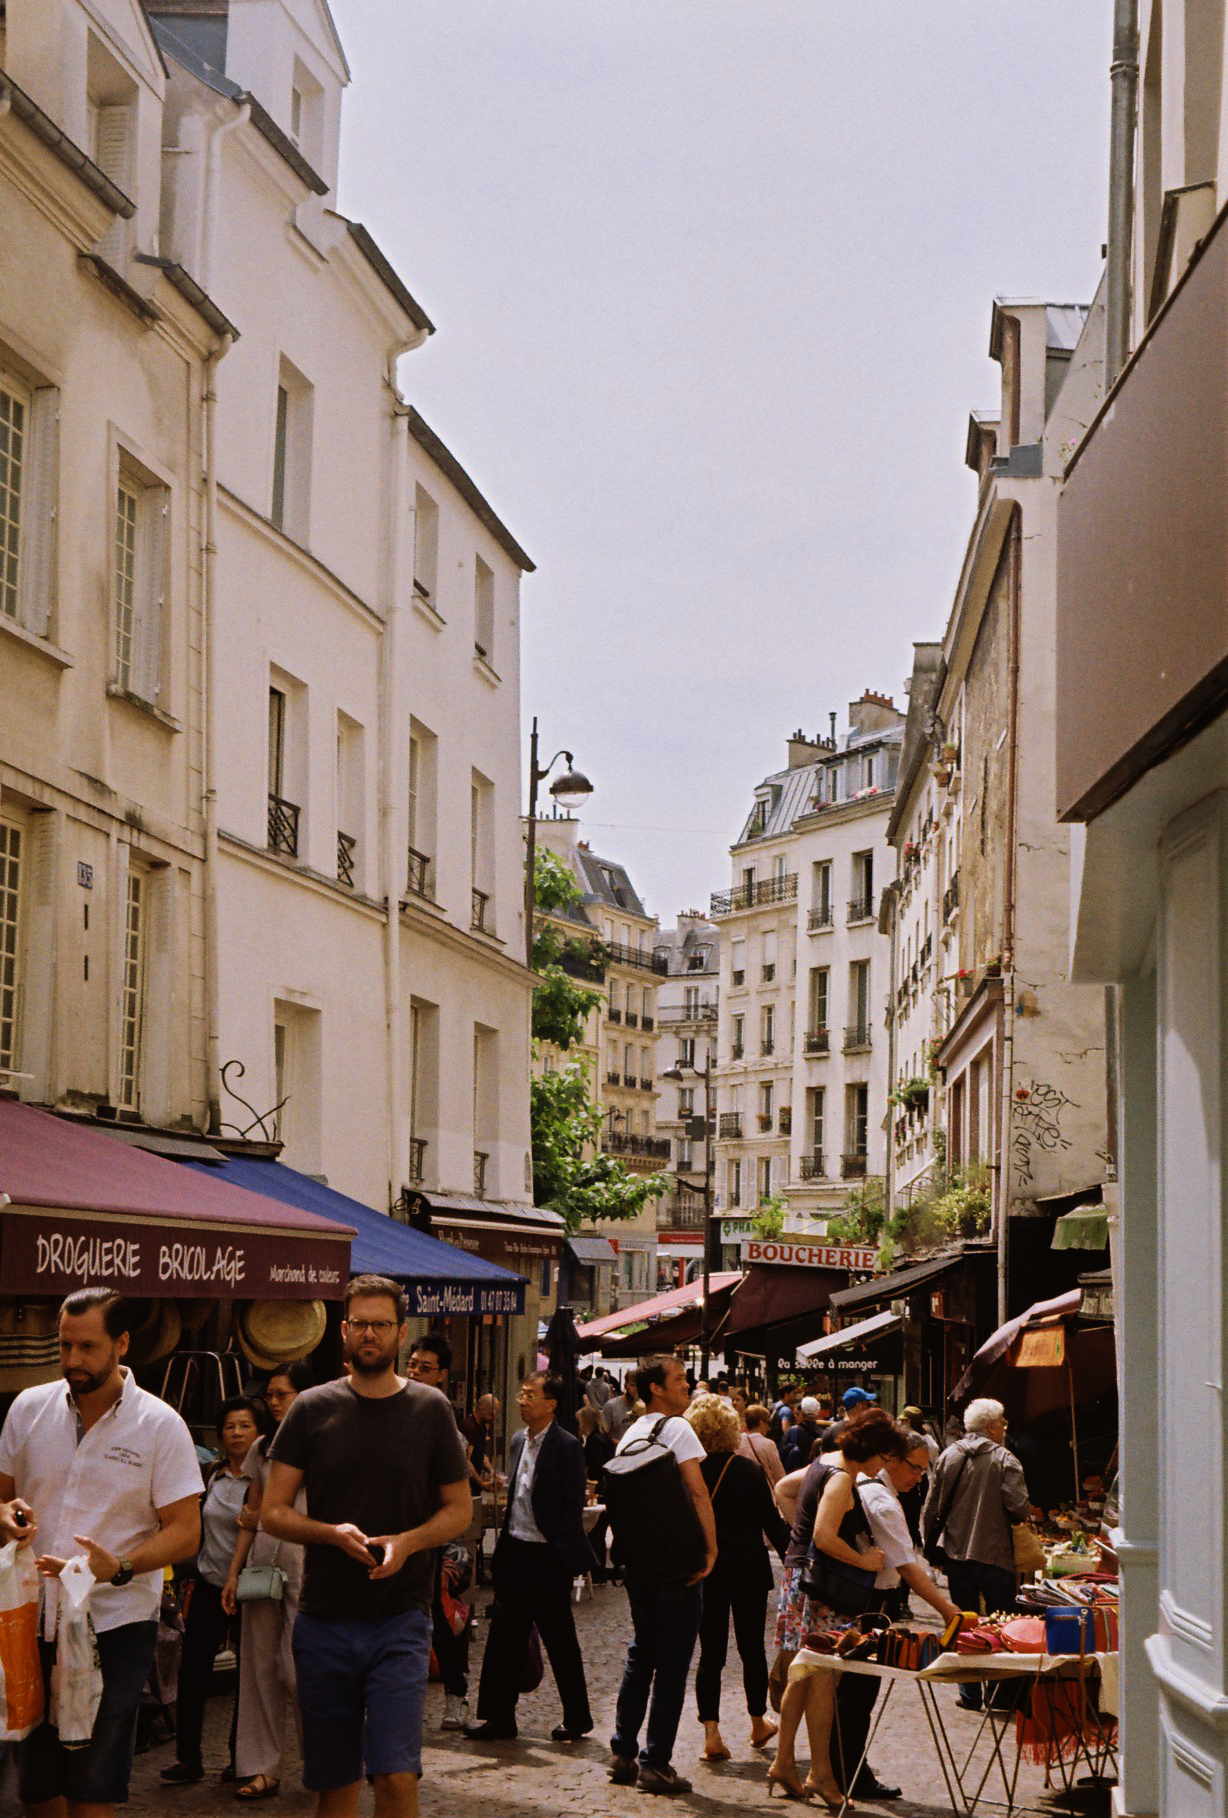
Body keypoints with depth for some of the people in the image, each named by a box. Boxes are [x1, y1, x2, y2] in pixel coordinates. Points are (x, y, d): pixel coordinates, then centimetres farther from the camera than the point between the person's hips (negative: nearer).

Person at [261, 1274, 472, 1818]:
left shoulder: (429, 1410, 3)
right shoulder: (313, 1409, 3)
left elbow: (460, 1509, 8)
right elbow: (273, 1512, 3)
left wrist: (409, 1541, -12)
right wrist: (333, 1533, -16)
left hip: (400, 1619, -1)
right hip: (324, 1622, 1)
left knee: (397, 1773, -12)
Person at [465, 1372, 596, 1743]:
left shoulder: (566, 1446, -12)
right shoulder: (519, 1441, 10)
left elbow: (572, 1506, -12)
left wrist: (560, 1556, -15)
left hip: (547, 1559, -7)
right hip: (514, 1551, 7)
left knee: (560, 1642, 4)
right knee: (504, 1636, 6)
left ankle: (577, 1719, 18)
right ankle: (498, 1717, 13)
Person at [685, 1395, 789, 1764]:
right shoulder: (749, 1471, -8)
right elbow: (772, 1522, -4)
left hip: (704, 1574, 0)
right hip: (749, 1572, 0)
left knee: (710, 1653, 5)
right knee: (752, 1649, 15)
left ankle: (711, 1732, -7)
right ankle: (758, 1724, 29)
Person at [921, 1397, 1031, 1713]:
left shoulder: (948, 1456, 4)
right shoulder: (1004, 1460, -8)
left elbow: (931, 1508, 6)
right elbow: (1019, 1508, -15)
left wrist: (930, 1544, 15)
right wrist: (1017, 1518, 9)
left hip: (956, 1553, 4)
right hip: (994, 1554, -4)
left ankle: (969, 1694, 11)